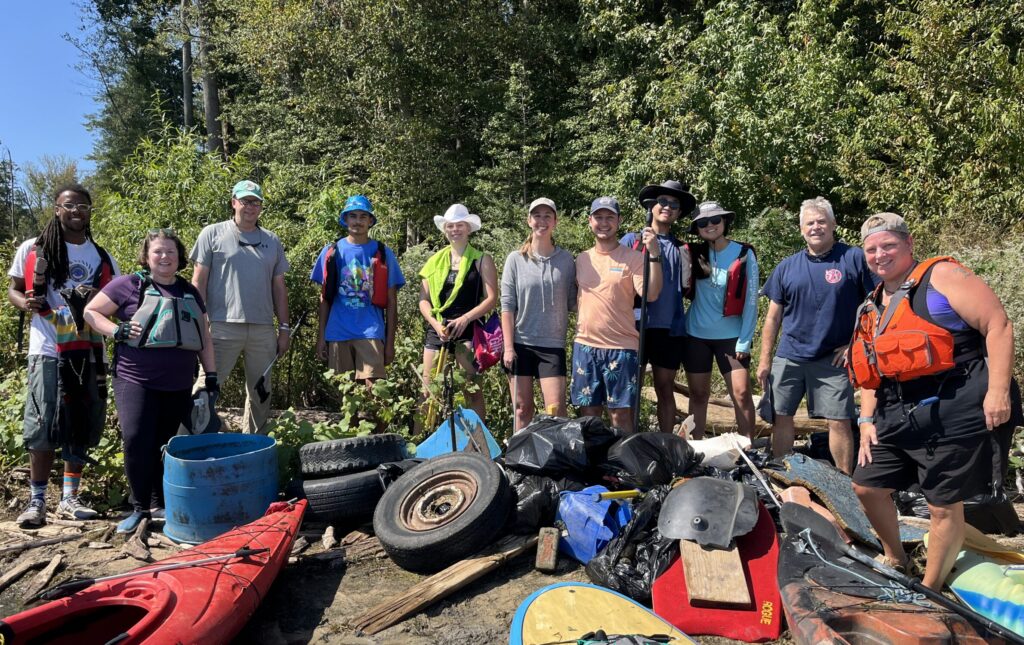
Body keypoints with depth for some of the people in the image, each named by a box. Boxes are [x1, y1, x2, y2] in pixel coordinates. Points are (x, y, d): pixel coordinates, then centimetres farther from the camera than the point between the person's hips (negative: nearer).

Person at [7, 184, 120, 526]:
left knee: (81, 427, 6)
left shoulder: (102, 258, 11)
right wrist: (26, 303, -12)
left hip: (88, 352, 3)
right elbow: (13, 289, 10)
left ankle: (69, 498, 16)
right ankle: (36, 500, 11)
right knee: (42, 427, -2)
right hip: (47, 351, -3)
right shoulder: (33, 249, 4)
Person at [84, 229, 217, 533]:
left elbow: (204, 338, 17)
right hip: (136, 381, -3)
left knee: (165, 445, 9)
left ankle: (160, 504, 21)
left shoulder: (190, 293, 14)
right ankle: (140, 507, 2)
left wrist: (211, 375, 11)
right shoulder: (129, 285, 0)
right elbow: (90, 311, 4)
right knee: (137, 441, -13)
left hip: (178, 386, 4)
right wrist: (117, 331, -14)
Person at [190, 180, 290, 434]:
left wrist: (284, 327, 10)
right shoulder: (213, 234, 4)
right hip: (223, 326, -4)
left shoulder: (272, 241, 14)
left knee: (261, 392, 11)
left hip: (263, 328, 4)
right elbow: (199, 281, 1)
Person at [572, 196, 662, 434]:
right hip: (585, 345, 4)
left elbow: (651, 294, -16)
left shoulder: (633, 257, -3)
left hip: (621, 347, -4)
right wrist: (579, 330, 9)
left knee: (621, 414, 2)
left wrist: (654, 254, -23)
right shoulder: (582, 259, 10)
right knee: (588, 413, 12)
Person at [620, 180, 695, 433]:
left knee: (666, 390, 9)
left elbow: (686, 289, 18)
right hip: (637, 324, -3)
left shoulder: (682, 248, 14)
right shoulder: (632, 240, 4)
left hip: (670, 328, 3)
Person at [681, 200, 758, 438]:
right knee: (698, 394, 9)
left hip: (731, 335, -2)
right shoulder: (694, 253, 2)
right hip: (695, 334, 2)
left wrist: (745, 340, -10)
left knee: (741, 393, -5)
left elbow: (750, 301, -6)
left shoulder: (744, 254, -5)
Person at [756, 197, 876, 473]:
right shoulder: (787, 266, 8)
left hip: (833, 359, -3)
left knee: (840, 422, -2)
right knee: (781, 417, 6)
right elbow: (773, 316, 9)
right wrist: (765, 359, 5)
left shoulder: (854, 258, -2)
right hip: (789, 357, 3)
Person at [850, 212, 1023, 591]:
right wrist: (867, 420, 10)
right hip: (898, 417, 8)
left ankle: (929, 591, 20)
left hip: (955, 414, -8)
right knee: (867, 486, 13)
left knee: (944, 504, 2)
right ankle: (895, 560, 36)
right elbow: (872, 370, 18)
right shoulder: (873, 307, 15)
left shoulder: (941, 276, -7)